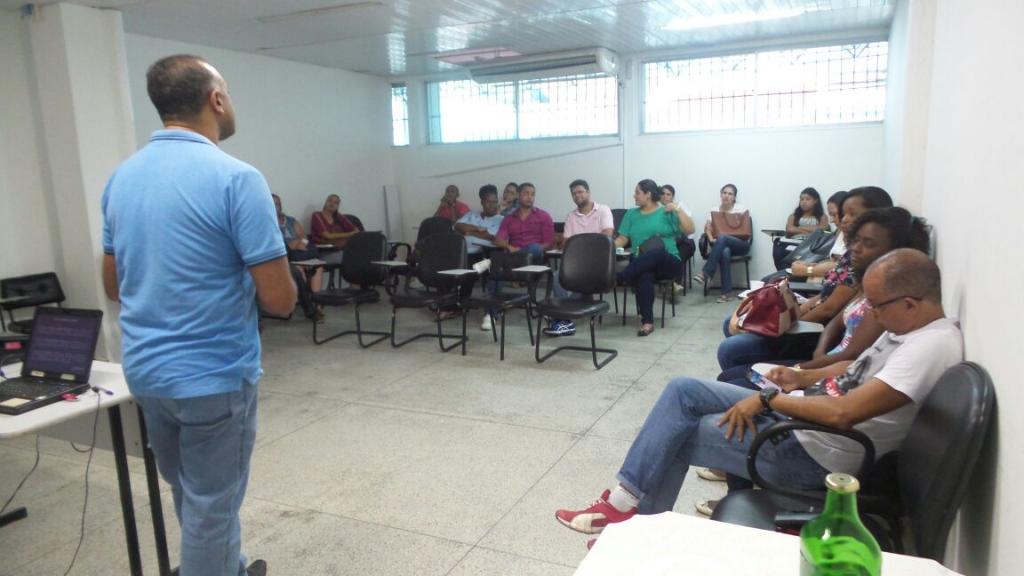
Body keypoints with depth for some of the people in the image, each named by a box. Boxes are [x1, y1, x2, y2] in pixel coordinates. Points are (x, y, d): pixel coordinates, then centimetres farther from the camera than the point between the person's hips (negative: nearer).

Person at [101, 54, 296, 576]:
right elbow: (280, 300, -19)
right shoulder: (236, 178, -19)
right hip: (213, 375, -8)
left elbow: (114, 287, 13)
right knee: (210, 507, 10)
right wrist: (245, 283, 2)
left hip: (145, 371, 8)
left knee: (192, 497, 25)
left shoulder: (122, 176, 4)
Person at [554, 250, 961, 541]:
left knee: (677, 434, -4)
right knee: (682, 391, 1)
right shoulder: (908, 328, 7)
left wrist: (768, 399, -19)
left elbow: (842, 413, -32)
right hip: (798, 416, 10)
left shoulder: (932, 346, -23)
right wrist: (805, 377, 7)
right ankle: (630, 500, 5)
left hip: (815, 450, -10)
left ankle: (636, 515, 16)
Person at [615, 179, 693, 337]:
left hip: (668, 262, -2)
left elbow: (690, 230, -3)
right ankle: (647, 321, -32)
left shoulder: (667, 212, 6)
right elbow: (623, 239, 10)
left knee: (657, 253, -40)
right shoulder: (631, 213, 17)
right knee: (644, 277, -37)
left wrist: (679, 210, -10)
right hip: (641, 265, 2)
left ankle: (619, 278, -31)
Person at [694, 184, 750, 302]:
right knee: (725, 252, -37)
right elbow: (707, 227, 3)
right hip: (723, 245, 2)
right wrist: (711, 238, -18)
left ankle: (705, 273, -36)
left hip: (741, 244, -2)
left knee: (723, 238, -36)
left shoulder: (741, 208, 4)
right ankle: (727, 292, -35)